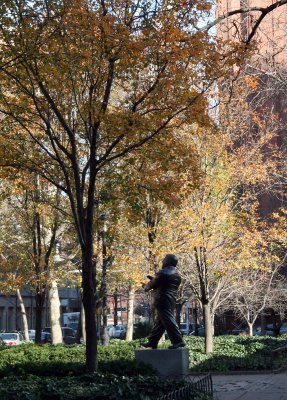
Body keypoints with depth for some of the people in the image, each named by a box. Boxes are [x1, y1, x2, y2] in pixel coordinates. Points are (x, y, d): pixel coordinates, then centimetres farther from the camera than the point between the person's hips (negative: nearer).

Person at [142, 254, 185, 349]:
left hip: (163, 300, -9)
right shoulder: (177, 275, 15)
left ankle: (178, 341, -16)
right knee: (159, 322, 13)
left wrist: (146, 287, 19)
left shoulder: (163, 273, -12)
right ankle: (152, 341, 18)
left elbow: (153, 284, -2)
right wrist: (153, 279, 29)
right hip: (171, 301, 9)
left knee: (168, 321, -10)